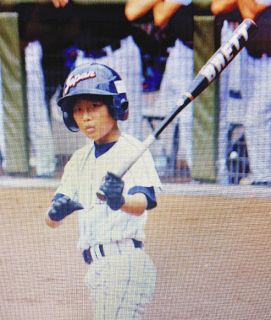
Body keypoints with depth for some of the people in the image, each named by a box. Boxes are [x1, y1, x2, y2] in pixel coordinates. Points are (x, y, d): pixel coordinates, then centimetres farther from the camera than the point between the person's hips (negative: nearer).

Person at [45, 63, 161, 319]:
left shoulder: (132, 150, -5)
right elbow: (51, 220, 8)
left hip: (124, 263, -8)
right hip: (99, 269, 8)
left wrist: (120, 202, -46)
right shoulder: (80, 159, 17)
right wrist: (57, 210, -16)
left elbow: (142, 203, -23)